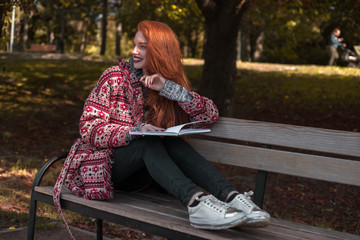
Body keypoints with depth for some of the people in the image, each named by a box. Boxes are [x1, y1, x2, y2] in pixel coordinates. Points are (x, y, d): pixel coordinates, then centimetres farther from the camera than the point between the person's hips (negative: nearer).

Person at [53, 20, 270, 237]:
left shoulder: (169, 84, 5)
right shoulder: (115, 77, -6)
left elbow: (210, 115, -8)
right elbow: (89, 127, -14)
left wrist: (169, 88, -20)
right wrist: (134, 132, -30)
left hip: (138, 170, 3)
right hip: (103, 163, -3)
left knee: (172, 142, -25)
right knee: (148, 141, -31)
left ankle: (232, 197, -43)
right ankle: (196, 202, -54)